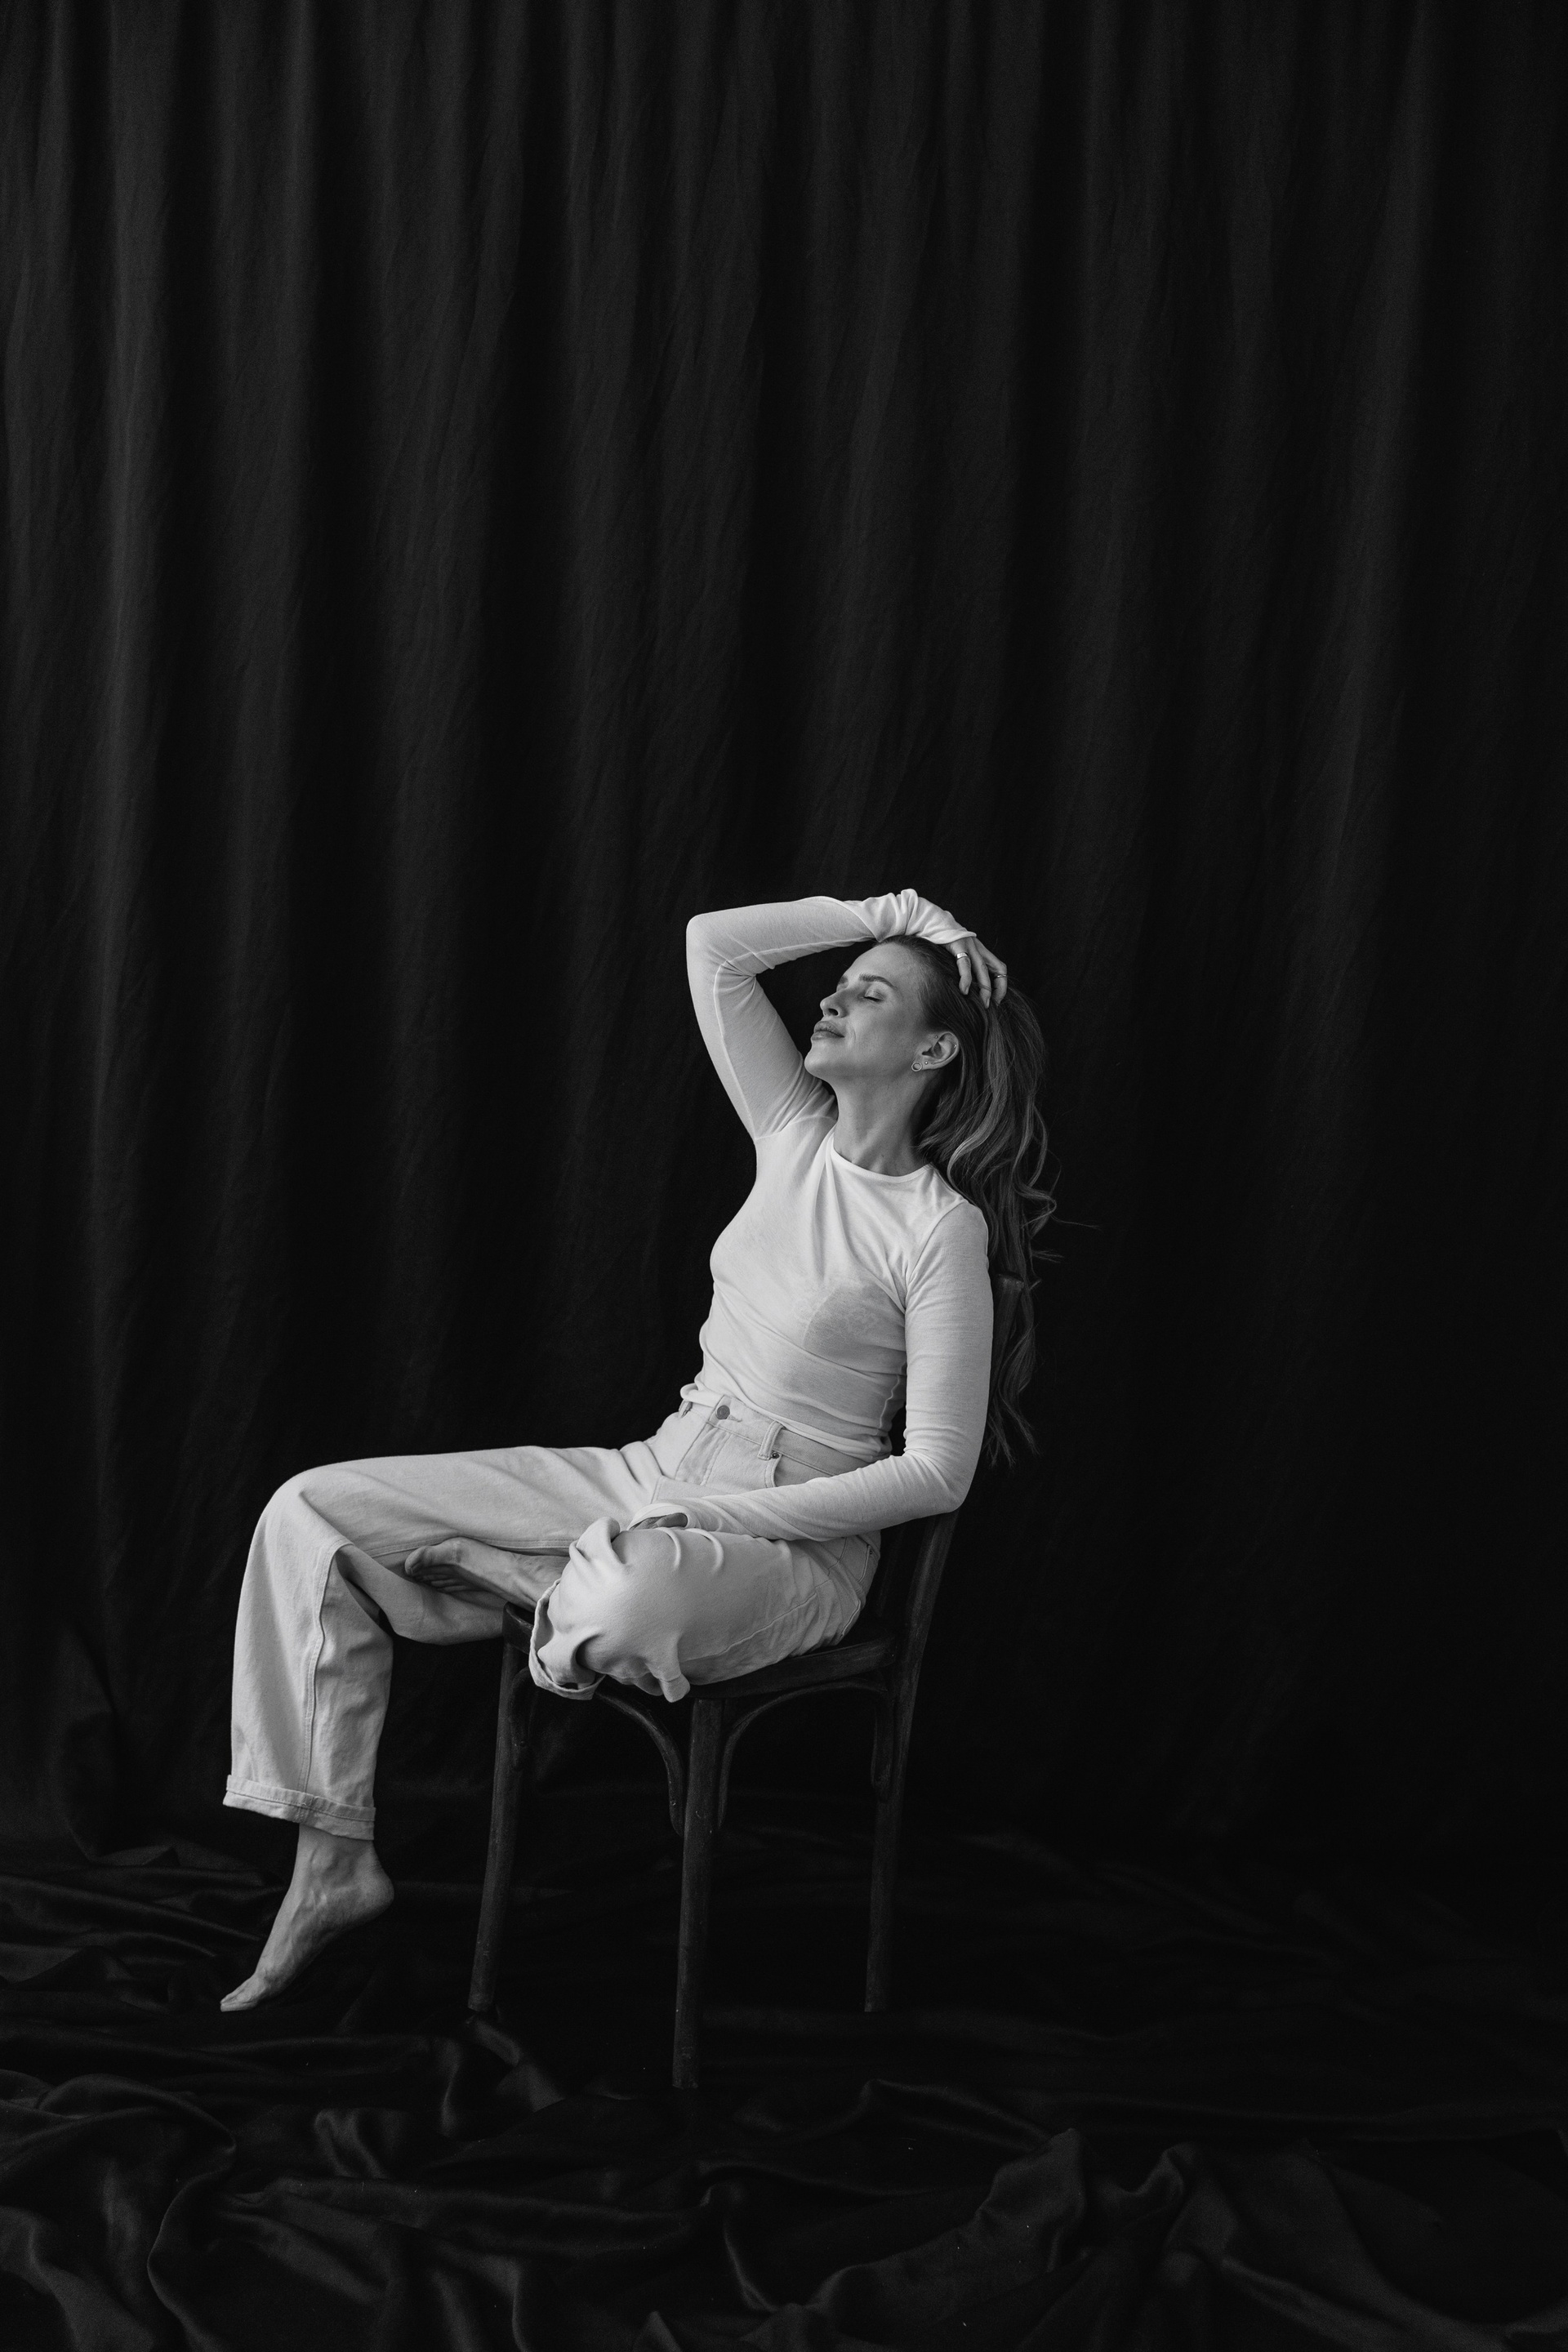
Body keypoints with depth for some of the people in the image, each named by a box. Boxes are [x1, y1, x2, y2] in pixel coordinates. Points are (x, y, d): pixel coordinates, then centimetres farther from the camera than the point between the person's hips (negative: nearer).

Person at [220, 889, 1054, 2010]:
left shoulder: (943, 1227, -12)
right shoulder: (797, 1134, 5)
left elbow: (936, 1473, -15)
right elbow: (712, 942, 5)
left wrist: (712, 1520, -19)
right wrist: (882, 914, 3)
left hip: (791, 1540, -6)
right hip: (655, 1475, 7)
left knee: (637, 1603, -44)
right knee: (316, 1513, -4)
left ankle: (567, 1600, -4)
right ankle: (335, 1862, 0)